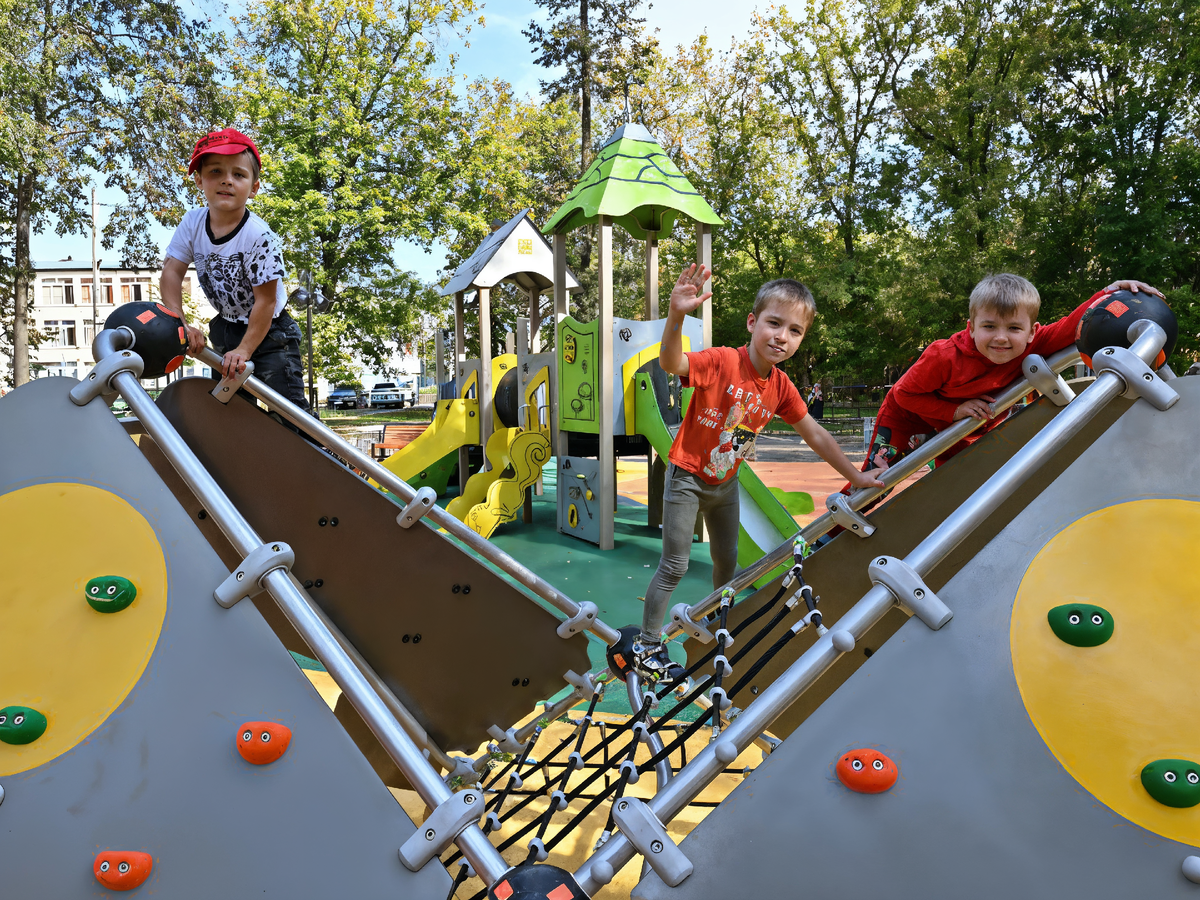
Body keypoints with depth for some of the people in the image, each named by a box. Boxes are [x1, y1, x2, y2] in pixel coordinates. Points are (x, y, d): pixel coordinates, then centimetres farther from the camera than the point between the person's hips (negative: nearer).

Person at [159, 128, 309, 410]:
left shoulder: (259, 236, -25)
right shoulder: (192, 223, -9)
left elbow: (266, 300, -23)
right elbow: (172, 272, -6)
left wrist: (244, 350, -24)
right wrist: (180, 324, -18)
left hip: (266, 331, -6)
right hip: (226, 327, 6)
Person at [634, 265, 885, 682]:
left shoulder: (780, 386, -6)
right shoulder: (723, 361, -25)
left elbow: (815, 434, 4)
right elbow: (671, 363, -44)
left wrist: (855, 475, 8)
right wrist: (677, 315, -63)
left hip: (726, 482, 6)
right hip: (687, 476, -6)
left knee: (727, 560, 19)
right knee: (674, 566, -1)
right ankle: (646, 647, 14)